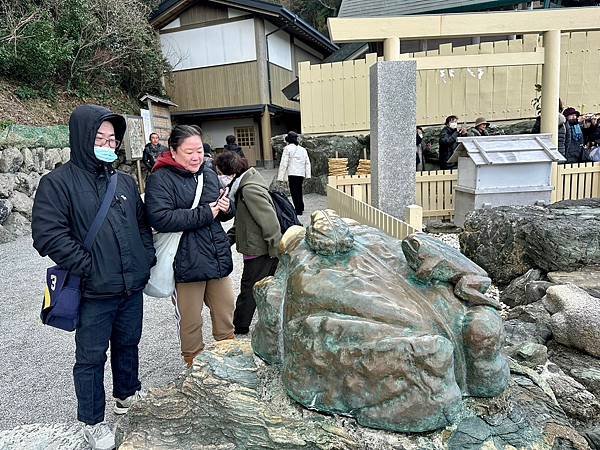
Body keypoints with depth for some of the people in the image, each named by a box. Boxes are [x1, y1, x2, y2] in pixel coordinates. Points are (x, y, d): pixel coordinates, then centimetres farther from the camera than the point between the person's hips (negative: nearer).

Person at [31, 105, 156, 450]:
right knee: (92, 357, 10)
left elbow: (142, 223, 18)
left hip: (133, 287, 6)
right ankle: (93, 421, 29)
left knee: (128, 344, 22)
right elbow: (48, 235, -17)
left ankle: (127, 394, 45)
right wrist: (88, 267, -18)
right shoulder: (58, 183, -9)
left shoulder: (125, 181, 10)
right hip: (94, 293, -5)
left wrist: (148, 258, 6)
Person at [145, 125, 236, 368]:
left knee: (226, 314, 18)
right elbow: (160, 218, -25)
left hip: (217, 258, 6)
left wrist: (226, 207, -5)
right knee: (190, 323, 12)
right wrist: (206, 213, -21)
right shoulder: (160, 179, -10)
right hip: (185, 263, -6)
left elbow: (227, 211, 20)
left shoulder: (208, 173, 10)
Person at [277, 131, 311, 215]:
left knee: (294, 192, -2)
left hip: (292, 173, -6)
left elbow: (284, 163, -8)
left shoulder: (287, 148, -3)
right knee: (299, 190, 19)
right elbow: (307, 163, 12)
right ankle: (301, 208, 28)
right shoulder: (303, 149, 16)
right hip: (301, 173, 6)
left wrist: (280, 177, -7)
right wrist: (308, 175, 12)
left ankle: (298, 210, -4)